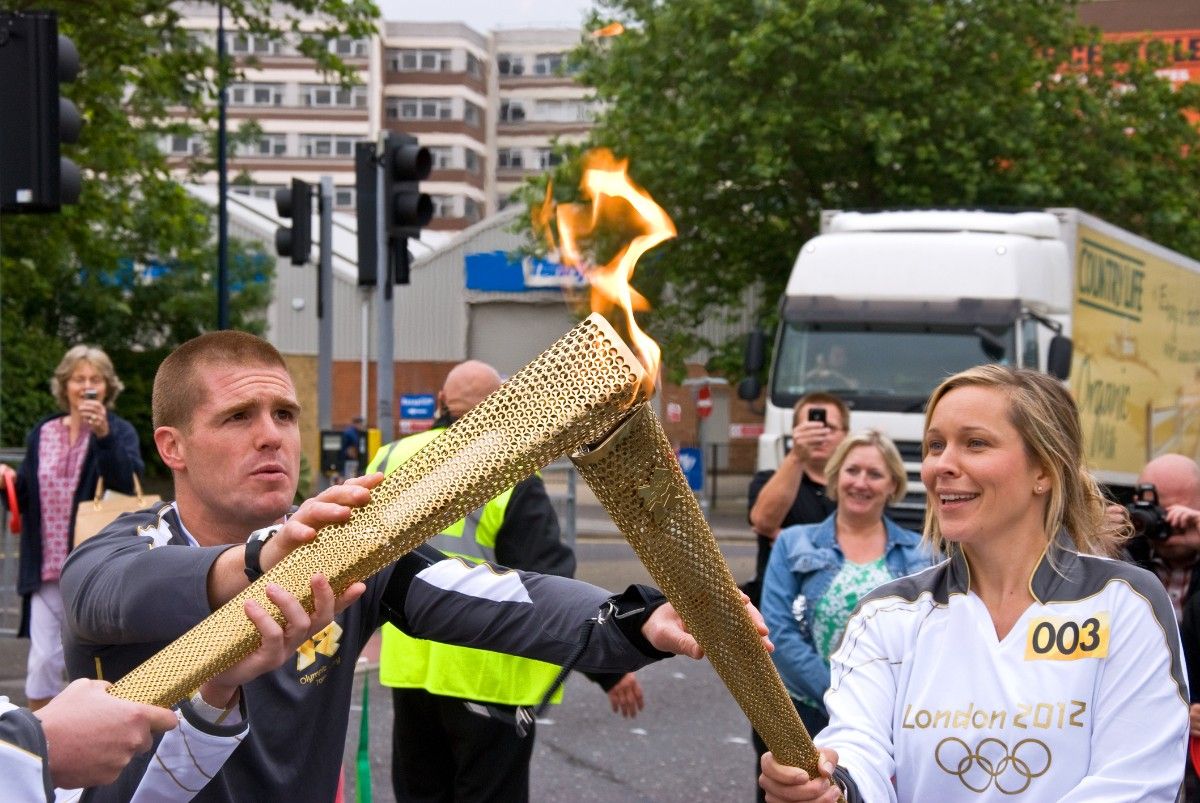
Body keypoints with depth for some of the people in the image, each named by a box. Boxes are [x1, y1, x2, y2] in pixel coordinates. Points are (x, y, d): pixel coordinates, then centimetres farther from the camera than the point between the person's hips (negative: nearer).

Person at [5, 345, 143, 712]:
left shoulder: (119, 432, -1)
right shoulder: (42, 434, 10)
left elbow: (127, 484, -20)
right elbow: (25, 499, 13)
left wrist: (103, 434, -30)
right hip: (47, 569, 3)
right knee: (43, 661, 3)